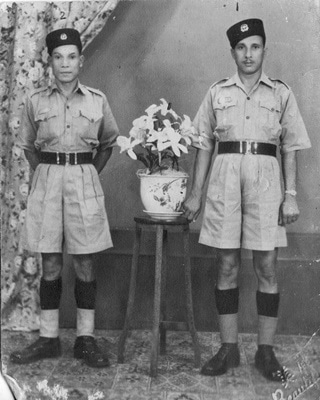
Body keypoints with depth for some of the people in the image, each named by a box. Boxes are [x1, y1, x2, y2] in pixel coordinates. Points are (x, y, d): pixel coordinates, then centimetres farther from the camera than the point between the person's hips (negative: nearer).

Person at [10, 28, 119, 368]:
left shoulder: (97, 101, 2)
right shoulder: (36, 101, 4)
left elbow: (108, 143, 16)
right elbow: (28, 145, 16)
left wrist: (89, 173, 10)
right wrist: (45, 173, 9)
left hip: (84, 182, 0)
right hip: (47, 182, 1)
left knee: (84, 265, 3)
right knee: (50, 266, 5)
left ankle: (85, 339, 14)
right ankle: (48, 338, 17)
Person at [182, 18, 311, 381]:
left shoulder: (281, 93, 10)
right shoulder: (217, 92, 11)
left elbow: (290, 149, 8)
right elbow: (204, 145, 11)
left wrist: (291, 195, -1)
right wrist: (195, 193, 6)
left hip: (265, 178, 0)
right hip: (224, 178, 1)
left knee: (266, 268, -1)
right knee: (227, 266, 2)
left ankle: (265, 351, 11)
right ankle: (228, 348, 12)